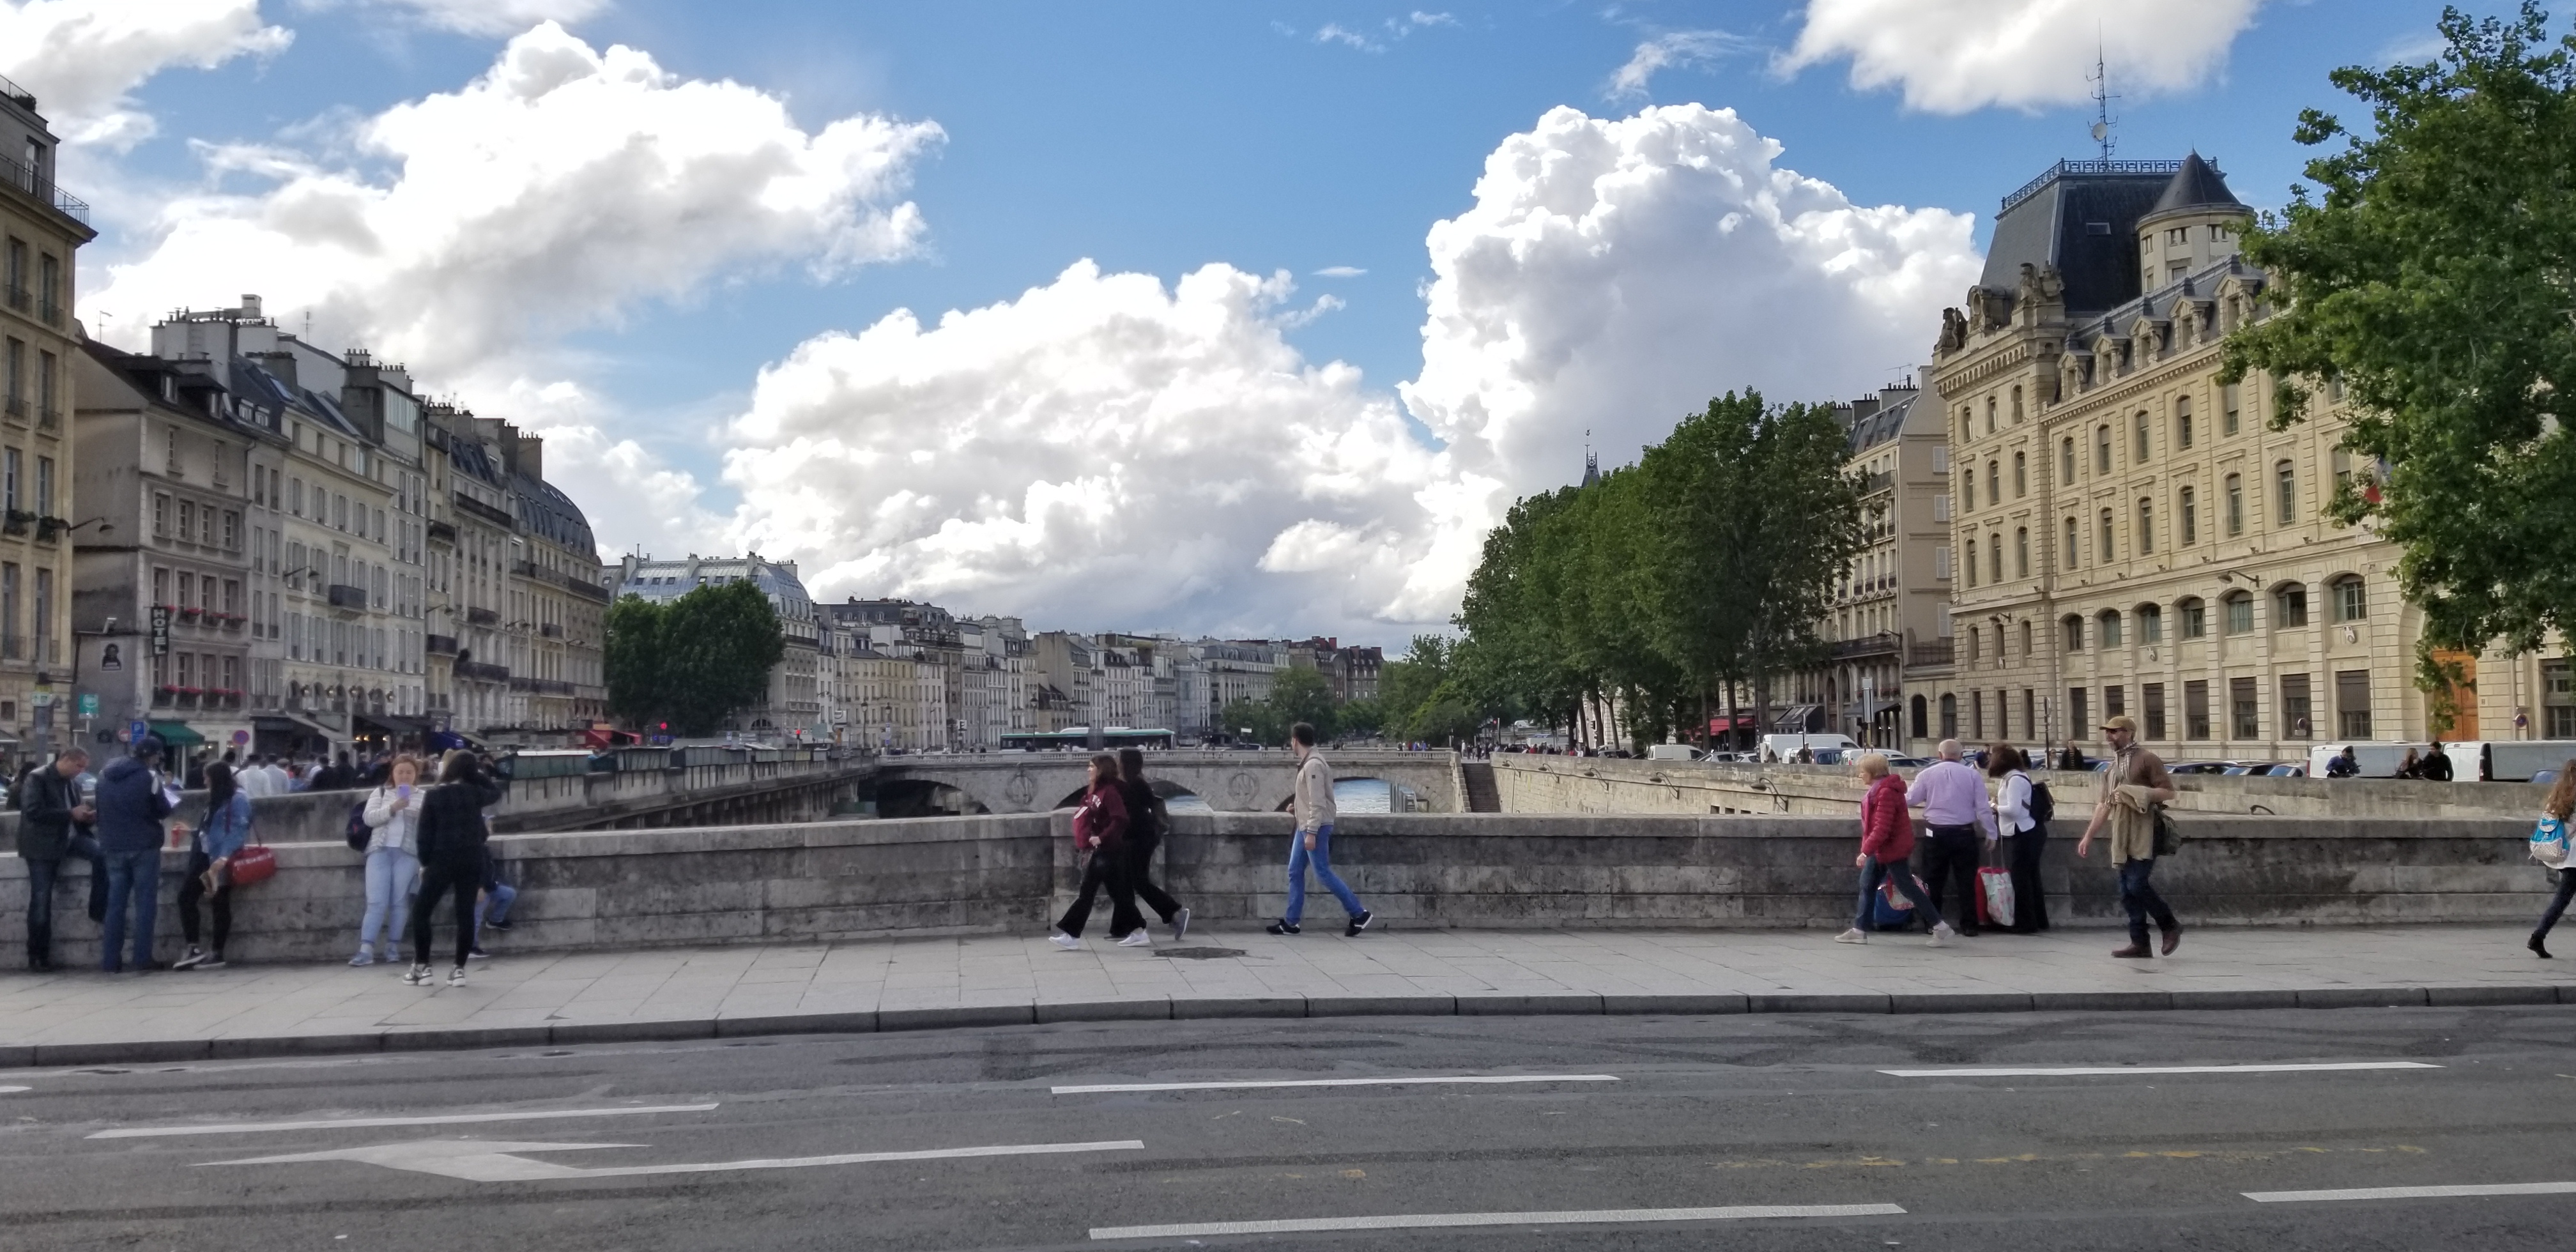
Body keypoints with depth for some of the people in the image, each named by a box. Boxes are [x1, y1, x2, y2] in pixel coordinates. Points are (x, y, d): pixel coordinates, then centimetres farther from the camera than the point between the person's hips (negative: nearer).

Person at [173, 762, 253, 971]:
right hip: (206, 855, 9)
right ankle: (194, 949, 1)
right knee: (186, 895, 0)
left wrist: (224, 857, -27)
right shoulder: (216, 799, 19)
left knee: (220, 903, -3)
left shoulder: (237, 799, -10)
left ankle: (218, 954, 2)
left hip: (222, 859, -9)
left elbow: (238, 830, -19)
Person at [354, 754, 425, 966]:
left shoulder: (425, 796, 11)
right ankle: (366, 950, -10)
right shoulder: (380, 792, 14)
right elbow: (369, 817, 1)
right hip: (380, 850, 1)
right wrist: (392, 809, -14)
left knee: (399, 901, -2)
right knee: (376, 901, -6)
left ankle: (393, 947, 6)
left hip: (408, 852, -1)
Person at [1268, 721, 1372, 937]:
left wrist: (1311, 833, -24)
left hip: (1316, 827, -10)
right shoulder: (1307, 763, 12)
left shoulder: (1313, 765, -18)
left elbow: (1317, 802, -22)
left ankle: (1359, 914, -2)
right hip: (1304, 827, 10)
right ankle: (1291, 922, 12)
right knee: (1295, 872, 9)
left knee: (1323, 873, -7)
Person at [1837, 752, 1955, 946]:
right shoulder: (1878, 789, 9)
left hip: (1892, 848, -10)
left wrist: (1866, 851, -26)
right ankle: (1859, 930, 15)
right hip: (1881, 849, 10)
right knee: (1867, 884, 11)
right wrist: (1868, 850, 21)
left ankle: (1941, 928, 2)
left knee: (1907, 887, -5)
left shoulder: (1886, 792, -24)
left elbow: (1882, 828, -28)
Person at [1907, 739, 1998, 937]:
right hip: (1964, 833, 0)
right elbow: (1982, 807, -1)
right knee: (1966, 881, 6)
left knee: (1934, 881, 9)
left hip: (1936, 833, 0)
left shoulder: (1927, 774, 0)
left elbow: (1910, 799, 4)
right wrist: (1990, 833, 5)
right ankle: (1969, 926, 5)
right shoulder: (1972, 775, 0)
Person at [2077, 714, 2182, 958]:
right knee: (2128, 892, 4)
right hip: (2121, 837, 8)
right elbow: (2104, 805, 23)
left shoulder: (2146, 760, -3)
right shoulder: (2112, 768, 20)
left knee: (2137, 884, -16)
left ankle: (2170, 927, 3)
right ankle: (2139, 944, 7)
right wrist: (2088, 836, 19)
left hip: (2144, 836, -8)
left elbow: (2168, 792, -7)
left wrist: (2138, 794, -16)